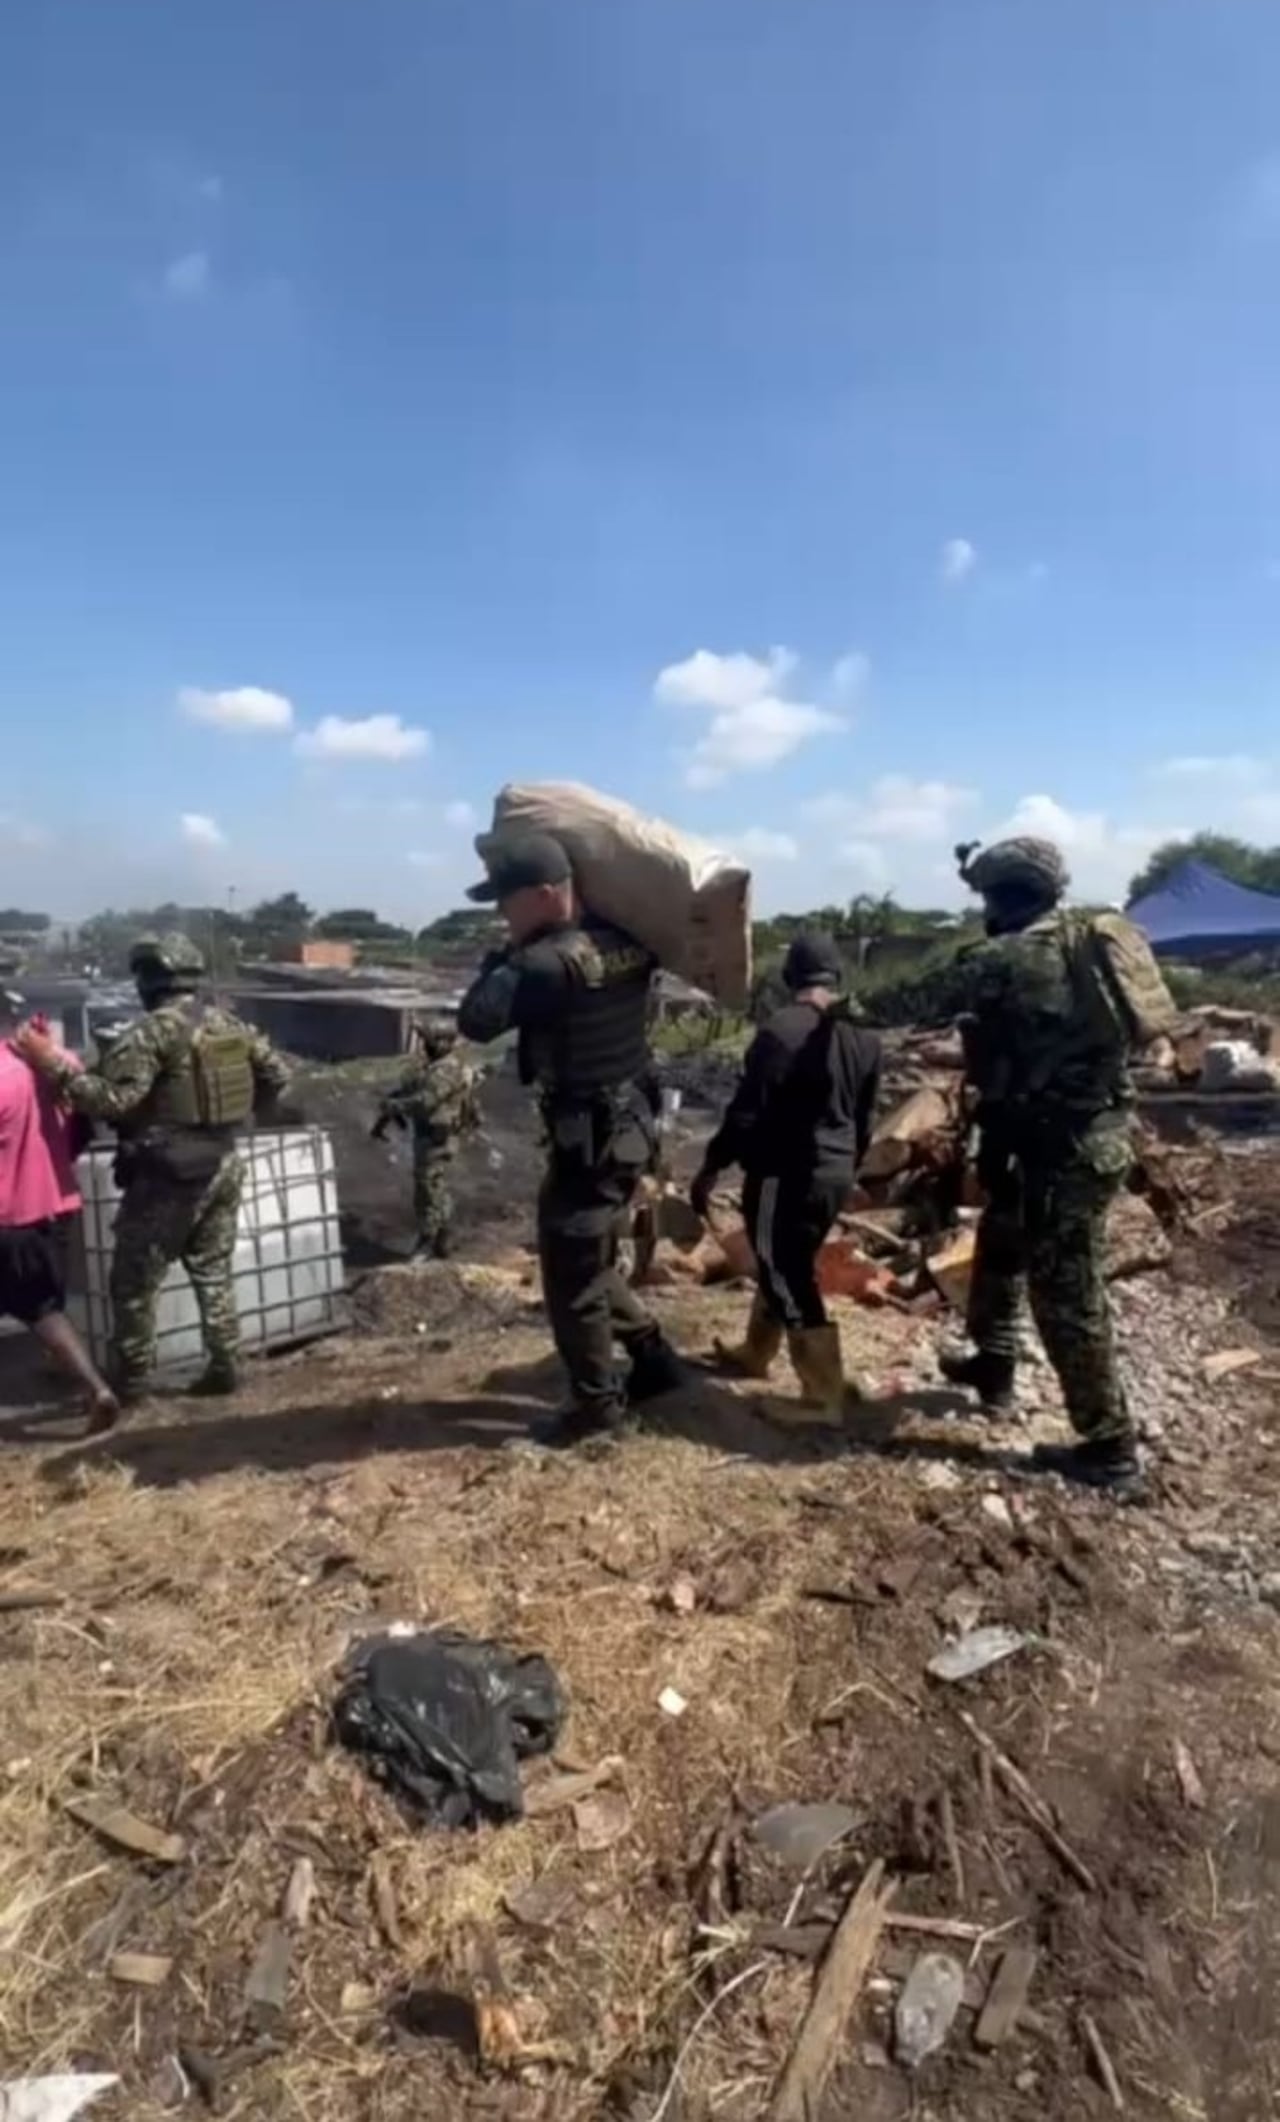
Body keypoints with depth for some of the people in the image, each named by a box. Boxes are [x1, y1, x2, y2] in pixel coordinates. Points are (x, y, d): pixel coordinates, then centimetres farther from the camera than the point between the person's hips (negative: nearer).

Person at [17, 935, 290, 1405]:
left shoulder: (152, 1031, -15)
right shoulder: (229, 1023, 8)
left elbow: (112, 1098, -22)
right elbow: (277, 1075, 14)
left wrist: (53, 1065, -17)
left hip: (168, 1176, -7)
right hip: (222, 1166, 7)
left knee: (134, 1281, 7)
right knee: (214, 1271, 16)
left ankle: (128, 1382, 15)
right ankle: (225, 1368, 18)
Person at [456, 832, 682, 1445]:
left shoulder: (554, 963, -24)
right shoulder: (625, 941, 1)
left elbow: (475, 1019, -21)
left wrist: (507, 957, -6)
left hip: (589, 1139, -9)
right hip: (628, 1124, 9)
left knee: (571, 1276, 6)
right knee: (592, 1263, 23)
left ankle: (597, 1403, 20)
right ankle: (653, 1359, 34)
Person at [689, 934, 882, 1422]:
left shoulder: (781, 1030, -17)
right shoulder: (863, 1037, 5)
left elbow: (747, 1111, -16)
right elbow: (865, 1120, 14)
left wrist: (711, 1168, -7)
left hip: (785, 1173, -8)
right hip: (835, 1173, 8)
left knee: (789, 1280, -1)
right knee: (784, 1266, 22)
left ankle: (823, 1396, 1)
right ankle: (755, 1353, 39)